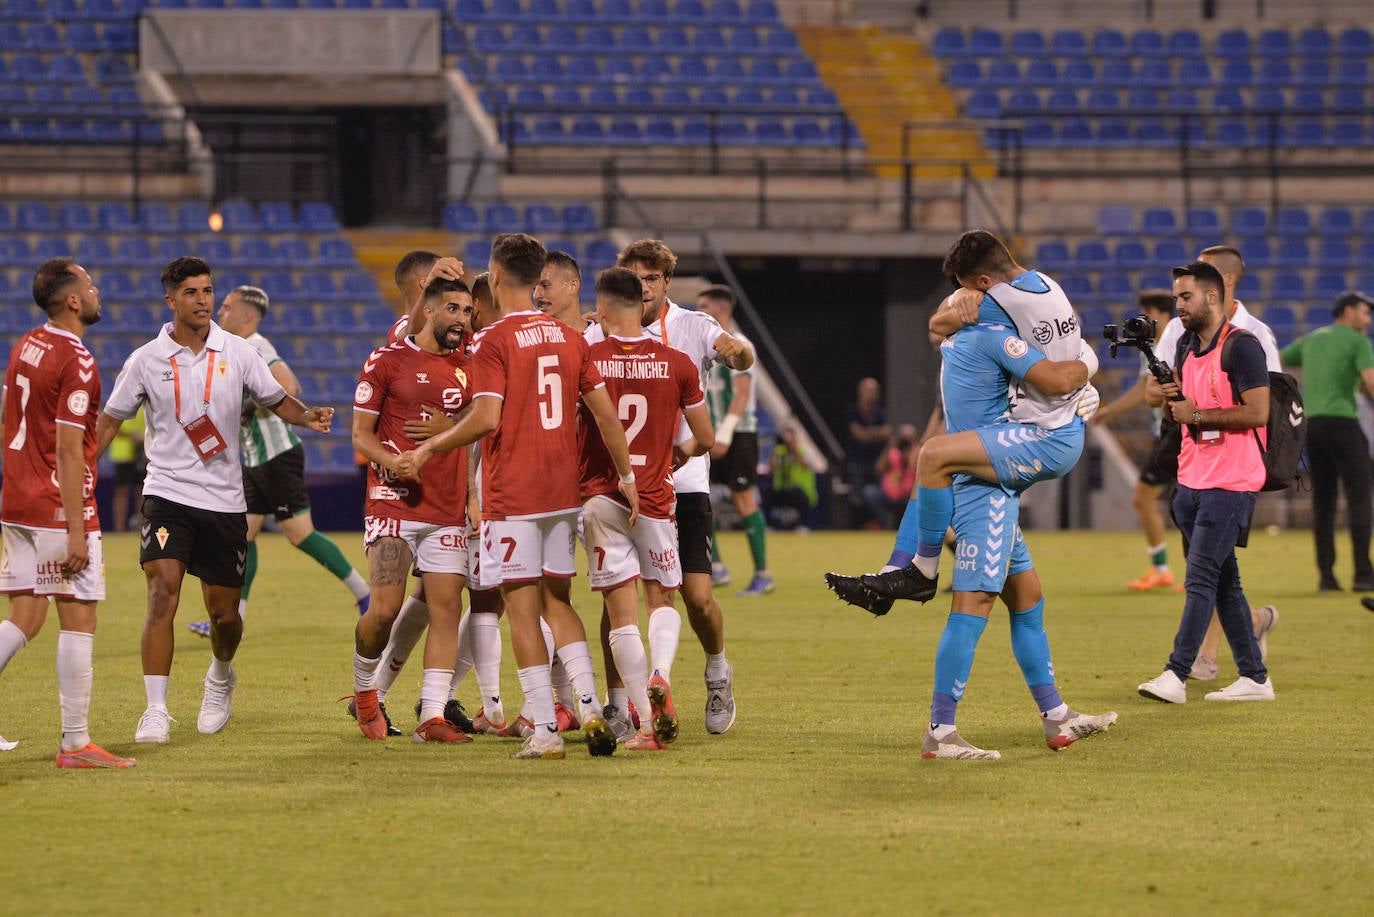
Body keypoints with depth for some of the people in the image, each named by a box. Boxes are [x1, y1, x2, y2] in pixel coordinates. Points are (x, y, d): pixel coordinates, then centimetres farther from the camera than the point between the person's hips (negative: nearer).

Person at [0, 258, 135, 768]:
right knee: (78, 620, -2)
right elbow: (68, 449, -19)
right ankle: (76, 742, -1)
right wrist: (75, 531, -18)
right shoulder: (75, 362, -15)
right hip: (58, 510, -8)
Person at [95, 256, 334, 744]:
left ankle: (220, 677, 40)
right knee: (162, 593, -20)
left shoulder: (237, 352, 2)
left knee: (224, 612, 6)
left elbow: (277, 400, 10)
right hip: (167, 493, -2)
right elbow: (109, 420, 8)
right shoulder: (147, 360, -1)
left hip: (224, 498, 2)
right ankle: (156, 712, -17)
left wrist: (307, 415, -12)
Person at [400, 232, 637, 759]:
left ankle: (545, 730, -5)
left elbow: (486, 418, -19)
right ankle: (590, 708, 4)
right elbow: (605, 413, 8)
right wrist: (626, 475, 17)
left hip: (511, 497, -6)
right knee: (557, 602, 17)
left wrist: (428, 449, -7)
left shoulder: (494, 341, -10)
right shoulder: (569, 339, 8)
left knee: (522, 608, -2)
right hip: (564, 493, 6)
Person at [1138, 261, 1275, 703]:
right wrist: (1165, 393, 4)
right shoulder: (1189, 346, 15)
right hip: (1192, 480, 9)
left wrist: (1196, 415, -15)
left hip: (1230, 484, -9)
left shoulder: (1241, 346, -12)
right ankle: (1254, 677, 14)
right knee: (1224, 582, 9)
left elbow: (1257, 412, -19)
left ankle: (1176, 675, -17)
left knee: (1201, 578, -13)